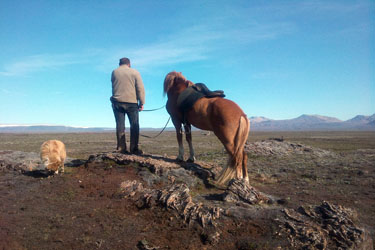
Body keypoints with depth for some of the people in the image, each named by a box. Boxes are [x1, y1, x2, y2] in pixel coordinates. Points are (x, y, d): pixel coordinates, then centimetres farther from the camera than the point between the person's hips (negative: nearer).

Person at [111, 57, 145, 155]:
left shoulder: (114, 72, 8)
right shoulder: (135, 72, 1)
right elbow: (140, 88, -3)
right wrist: (141, 103, -1)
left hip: (117, 102, 2)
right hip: (132, 102, -2)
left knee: (120, 125, 4)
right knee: (134, 126, 4)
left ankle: (121, 148, 3)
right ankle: (134, 148, 1)